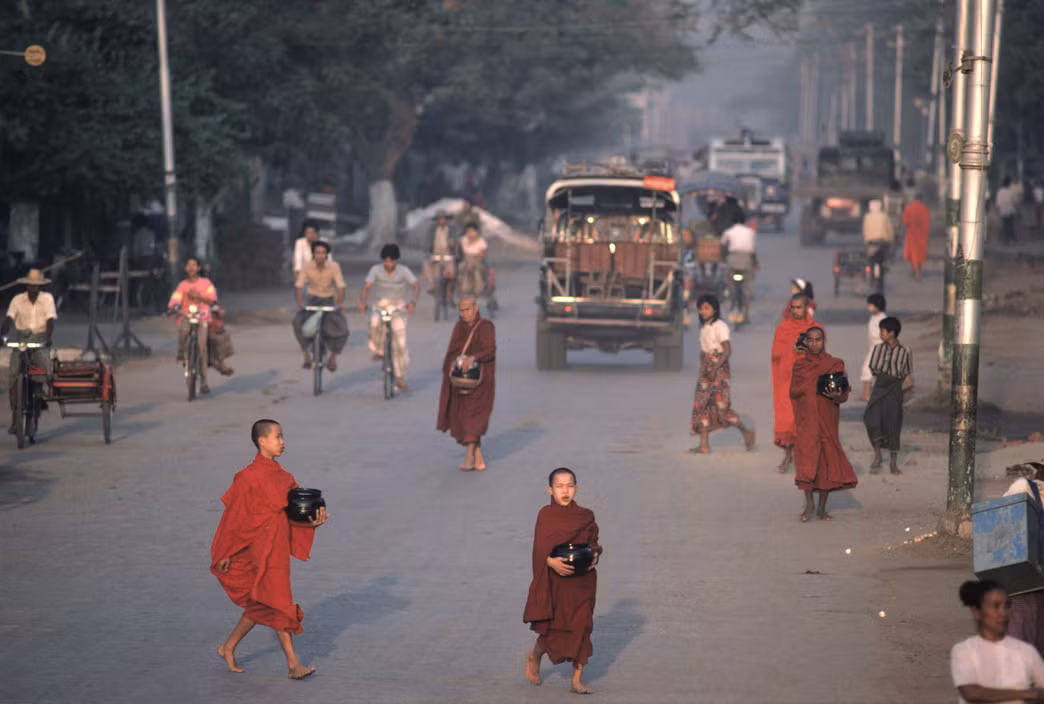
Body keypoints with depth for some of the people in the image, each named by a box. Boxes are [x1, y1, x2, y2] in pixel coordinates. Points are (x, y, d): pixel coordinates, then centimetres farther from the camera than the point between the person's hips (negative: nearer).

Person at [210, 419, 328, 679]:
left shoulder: (282, 476, 10)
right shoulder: (249, 477, -13)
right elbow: (235, 515, -10)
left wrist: (313, 520, -14)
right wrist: (225, 553, -8)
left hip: (278, 547, 8)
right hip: (261, 548, -8)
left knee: (261, 605, 15)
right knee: (278, 603, -7)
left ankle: (228, 647, 30)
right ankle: (293, 664, -4)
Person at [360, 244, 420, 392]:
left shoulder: (404, 271, -11)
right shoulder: (376, 270, -8)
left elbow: (416, 285, -22)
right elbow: (366, 286, -18)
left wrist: (413, 301, -41)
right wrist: (363, 300, -38)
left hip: (399, 307, 0)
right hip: (381, 306, 0)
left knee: (400, 344, -6)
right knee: (375, 322, -36)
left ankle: (400, 379, 4)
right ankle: (379, 351, -13)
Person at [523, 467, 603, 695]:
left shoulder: (585, 517, 6)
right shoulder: (545, 515, -3)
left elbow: (593, 543, 11)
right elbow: (539, 548, -8)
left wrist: (594, 557, -10)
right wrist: (551, 561, -27)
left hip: (581, 582, 3)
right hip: (554, 583, -2)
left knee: (581, 629, 0)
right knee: (552, 630, 1)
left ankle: (577, 681, 8)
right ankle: (534, 657, 34)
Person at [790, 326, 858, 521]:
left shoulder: (835, 364, 4)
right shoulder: (799, 364, 8)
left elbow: (844, 396, 0)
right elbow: (792, 392, 6)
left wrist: (835, 395, -21)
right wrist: (811, 387, -9)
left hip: (827, 419, 0)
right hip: (806, 418, 0)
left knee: (827, 458, 0)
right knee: (806, 456, -10)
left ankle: (822, 508, 7)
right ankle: (809, 503, -1)